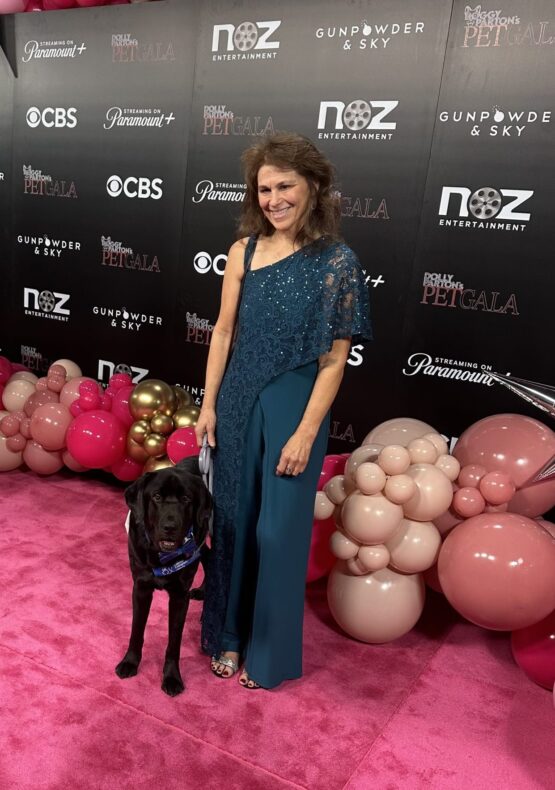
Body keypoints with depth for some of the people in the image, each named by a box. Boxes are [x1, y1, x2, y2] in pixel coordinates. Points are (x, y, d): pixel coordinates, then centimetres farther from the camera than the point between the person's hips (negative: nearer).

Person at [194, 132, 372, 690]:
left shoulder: (337, 261, -10)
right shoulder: (243, 251, 1)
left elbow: (334, 358, -11)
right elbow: (224, 330, 5)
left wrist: (305, 432, -14)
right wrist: (208, 404, 3)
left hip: (293, 406, -4)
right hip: (238, 401, 4)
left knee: (279, 529, 7)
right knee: (231, 517, 14)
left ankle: (270, 652, 30)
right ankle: (229, 634, 37)